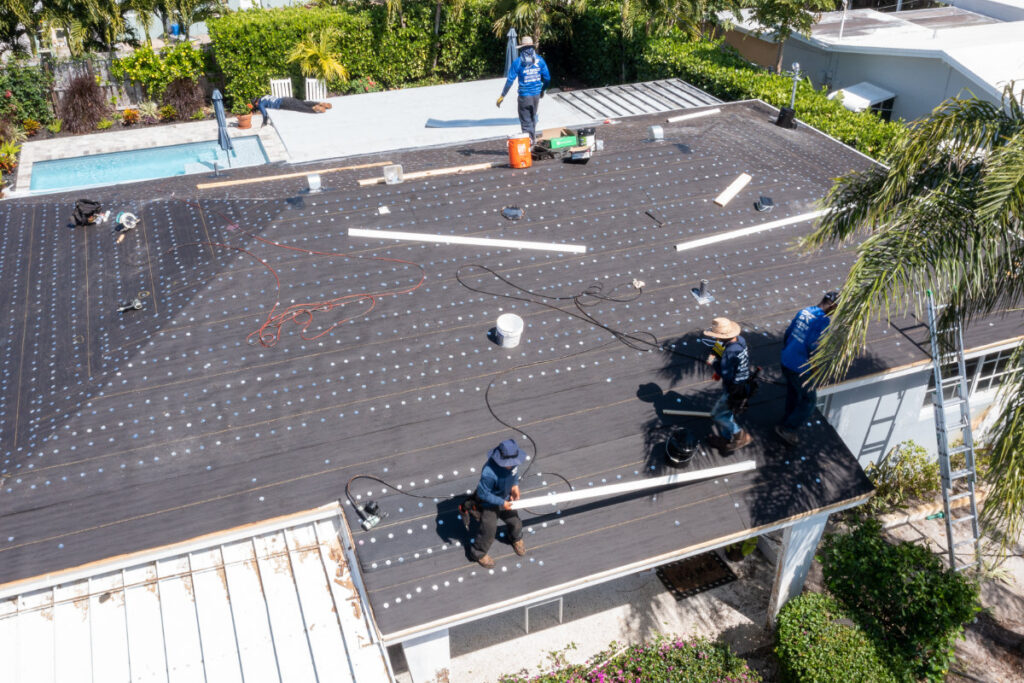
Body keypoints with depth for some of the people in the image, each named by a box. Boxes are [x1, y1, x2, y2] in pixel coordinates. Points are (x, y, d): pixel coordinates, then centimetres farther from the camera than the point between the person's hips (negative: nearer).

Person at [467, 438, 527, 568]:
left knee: (515, 522, 25)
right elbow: (483, 493, -30)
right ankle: (478, 553, 41)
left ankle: (516, 538, 60)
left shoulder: (512, 460, -23)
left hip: (505, 498, 6)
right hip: (489, 504, -6)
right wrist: (501, 503, -23)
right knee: (488, 530, 12)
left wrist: (515, 485, -10)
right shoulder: (489, 473, -44)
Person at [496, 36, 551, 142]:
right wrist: (542, 90, 21)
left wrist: (502, 96, -5)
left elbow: (510, 80, -11)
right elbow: (547, 78, 3)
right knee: (533, 117, 23)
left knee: (526, 121, 3)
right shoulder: (539, 60, 0)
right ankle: (533, 137, 35)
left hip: (524, 96, -4)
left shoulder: (518, 62, -10)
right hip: (536, 94, 4)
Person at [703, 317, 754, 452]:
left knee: (718, 414, 8)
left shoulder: (731, 352, -34)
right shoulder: (739, 340, -5)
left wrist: (714, 362, -18)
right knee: (727, 413, 25)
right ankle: (726, 439, 42)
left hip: (735, 392, -9)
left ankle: (740, 436, 18)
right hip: (744, 384, 9)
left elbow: (726, 375, -30)